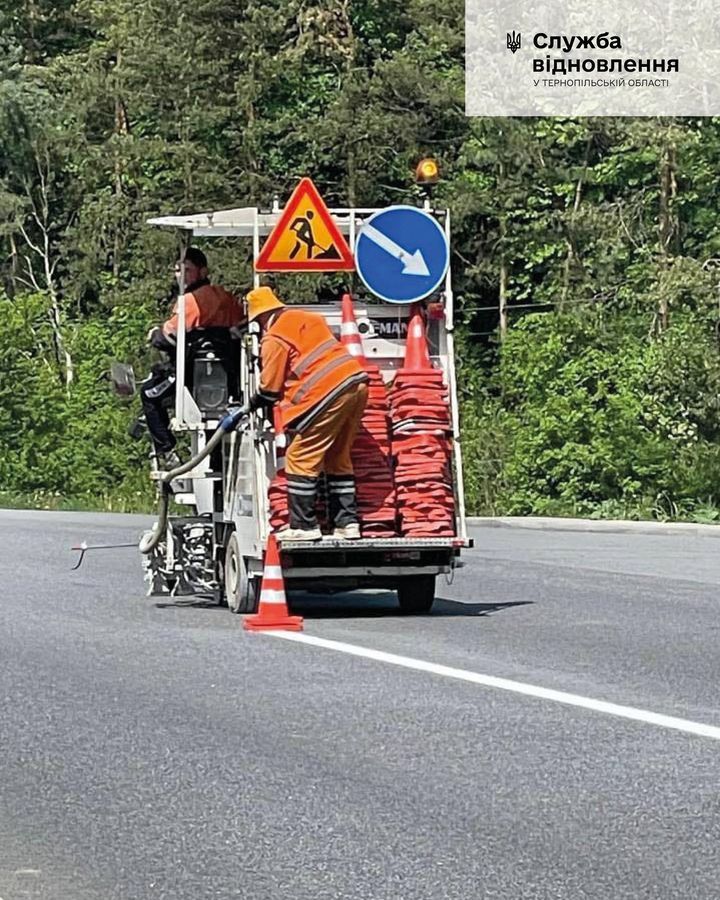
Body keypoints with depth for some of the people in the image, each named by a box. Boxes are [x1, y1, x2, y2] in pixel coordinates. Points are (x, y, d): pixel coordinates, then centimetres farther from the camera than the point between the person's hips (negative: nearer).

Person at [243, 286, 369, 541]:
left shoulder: (275, 339, -2)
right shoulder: (306, 318, 22)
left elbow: (270, 389, 1)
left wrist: (249, 406, 19)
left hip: (329, 393, -9)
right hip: (356, 381, 9)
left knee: (300, 459, 0)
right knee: (338, 458, 17)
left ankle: (303, 526, -1)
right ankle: (347, 523, 15)